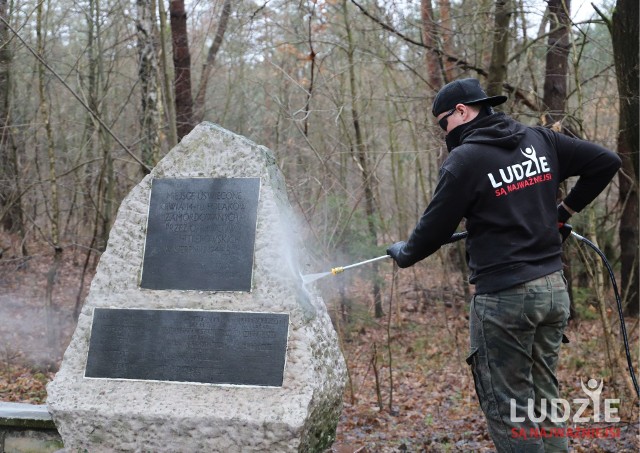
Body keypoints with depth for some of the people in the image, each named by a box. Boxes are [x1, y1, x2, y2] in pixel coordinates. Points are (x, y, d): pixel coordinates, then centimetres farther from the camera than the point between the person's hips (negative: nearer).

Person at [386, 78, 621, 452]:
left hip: (504, 296, -7)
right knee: (545, 399, 15)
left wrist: (404, 254, 15)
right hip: (554, 288, 7)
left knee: (508, 408, 1)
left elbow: (435, 228, -5)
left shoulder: (466, 159, -10)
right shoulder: (540, 140, 8)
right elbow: (606, 161, 10)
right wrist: (565, 211, 16)